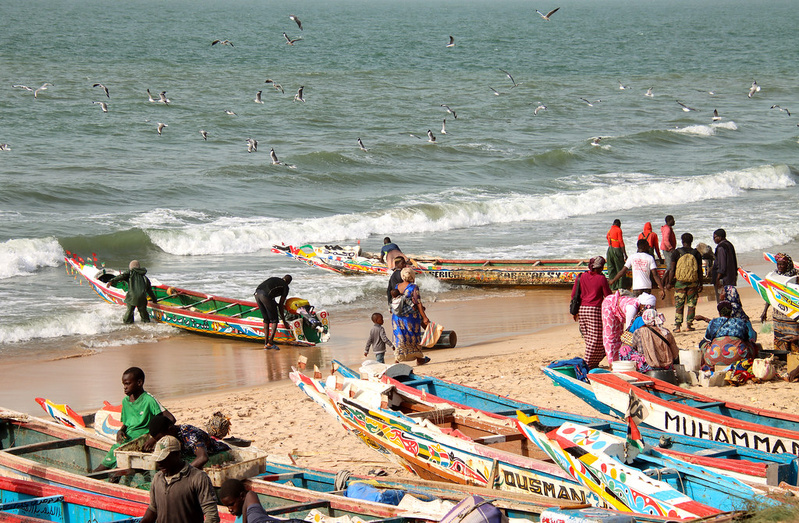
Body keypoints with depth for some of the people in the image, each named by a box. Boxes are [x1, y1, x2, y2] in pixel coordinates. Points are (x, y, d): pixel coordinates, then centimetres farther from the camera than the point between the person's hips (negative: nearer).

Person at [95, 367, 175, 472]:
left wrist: (154, 439, -26)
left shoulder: (149, 400, -12)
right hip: (126, 440, 7)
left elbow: (171, 419, -19)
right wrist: (121, 431, 0)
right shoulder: (125, 401, 11)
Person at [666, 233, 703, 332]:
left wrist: (669, 282, 3)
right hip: (693, 283, 1)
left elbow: (672, 269, -5)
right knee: (691, 304, 9)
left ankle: (677, 325, -1)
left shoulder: (677, 253, -4)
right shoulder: (696, 253, 0)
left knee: (679, 305, 4)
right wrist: (700, 284, 11)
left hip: (680, 283, -1)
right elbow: (700, 270, 3)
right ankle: (689, 324, 6)